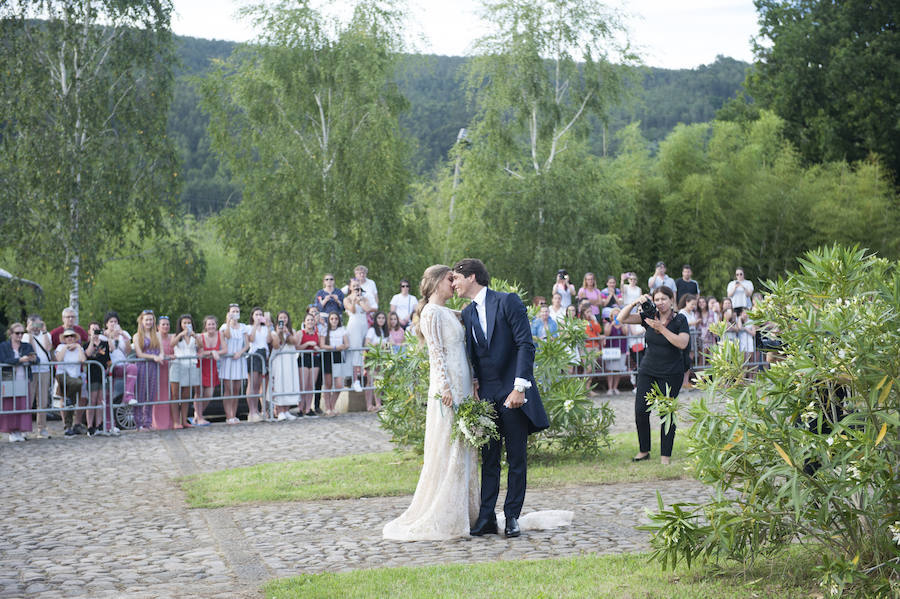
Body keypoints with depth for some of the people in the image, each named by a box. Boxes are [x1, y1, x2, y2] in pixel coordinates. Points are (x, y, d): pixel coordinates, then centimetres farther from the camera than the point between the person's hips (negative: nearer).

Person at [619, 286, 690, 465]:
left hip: (671, 374, -3)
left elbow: (682, 343, -20)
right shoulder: (649, 316, 4)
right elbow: (622, 319, -2)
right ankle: (644, 451, 13)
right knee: (640, 411, -2)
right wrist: (635, 303, -17)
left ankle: (665, 456, 5)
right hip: (648, 371, 4)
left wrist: (660, 328, -24)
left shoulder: (680, 320, -5)